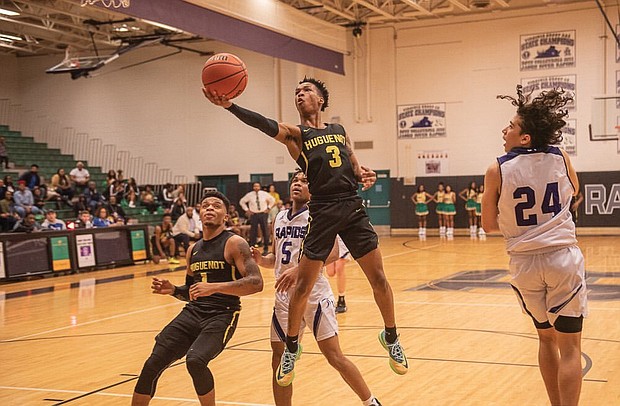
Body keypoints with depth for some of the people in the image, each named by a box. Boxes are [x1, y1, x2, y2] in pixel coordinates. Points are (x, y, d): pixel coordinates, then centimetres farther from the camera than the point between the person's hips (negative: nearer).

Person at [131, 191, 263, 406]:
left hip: (222, 315, -6)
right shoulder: (193, 249, 16)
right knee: (153, 364, -6)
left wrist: (214, 287, -26)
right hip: (192, 312, 6)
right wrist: (174, 290, 5)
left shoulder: (234, 243, -6)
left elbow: (256, 283, -18)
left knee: (195, 361, -29)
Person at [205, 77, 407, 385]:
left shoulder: (339, 130, 18)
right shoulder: (296, 134, 5)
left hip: (353, 207, 3)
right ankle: (291, 348, 17)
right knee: (303, 284, -3)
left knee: (378, 278, 5)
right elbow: (265, 125, -16)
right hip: (323, 212, -3)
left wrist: (364, 175, 1)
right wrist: (229, 105, -33)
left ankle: (391, 337, 25)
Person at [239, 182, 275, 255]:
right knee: (253, 232, -1)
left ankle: (266, 248, 12)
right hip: (253, 214, 0)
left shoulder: (264, 194, -1)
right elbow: (242, 202, 11)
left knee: (265, 231, 2)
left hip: (263, 214, 0)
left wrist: (268, 208, 5)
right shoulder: (249, 195, -2)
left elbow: (272, 200, 14)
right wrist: (247, 210, 4)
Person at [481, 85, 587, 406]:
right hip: (563, 258, -1)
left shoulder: (497, 171, -8)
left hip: (525, 263, 1)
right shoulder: (560, 159, -2)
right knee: (570, 346, 3)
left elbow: (489, 226, 2)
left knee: (546, 337, 20)